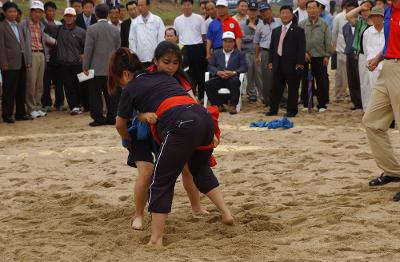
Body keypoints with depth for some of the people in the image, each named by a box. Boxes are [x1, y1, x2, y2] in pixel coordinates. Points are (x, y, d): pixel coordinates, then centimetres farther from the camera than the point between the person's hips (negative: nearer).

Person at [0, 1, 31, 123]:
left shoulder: (18, 26, 17)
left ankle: (20, 113, 18)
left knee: (21, 89, 11)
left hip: (22, 63, 7)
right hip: (10, 64, -7)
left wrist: (26, 60, 12)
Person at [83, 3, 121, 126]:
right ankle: (111, 117, 10)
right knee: (111, 94, 8)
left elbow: (88, 49, -10)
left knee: (95, 94, 2)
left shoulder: (92, 29, -9)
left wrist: (85, 66, -4)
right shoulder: (115, 30, 3)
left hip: (96, 68, -4)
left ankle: (98, 117, 1)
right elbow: (118, 50, 9)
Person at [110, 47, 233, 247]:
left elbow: (120, 124, 28)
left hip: (181, 125, -6)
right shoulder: (163, 76, 29)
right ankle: (226, 213, 28)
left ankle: (156, 240, 3)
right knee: (201, 169, 32)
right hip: (204, 116, 7)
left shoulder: (130, 89, 15)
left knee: (161, 183, 5)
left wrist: (127, 140, 49)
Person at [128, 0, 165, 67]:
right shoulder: (135, 22, 6)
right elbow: (132, 40, 6)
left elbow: (161, 39, 2)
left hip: (155, 59, -1)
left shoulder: (157, 20, 3)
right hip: (140, 59, 1)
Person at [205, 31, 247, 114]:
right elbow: (210, 66, 11)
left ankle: (232, 105, -25)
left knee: (235, 81, -37)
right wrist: (218, 72, -11)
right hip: (219, 78, 2)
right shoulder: (216, 54, 23)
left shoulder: (240, 54, 17)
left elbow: (244, 67, 3)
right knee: (208, 84, -26)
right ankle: (219, 105, -13)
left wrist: (233, 72, -16)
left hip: (232, 78, -2)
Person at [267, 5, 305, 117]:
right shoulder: (275, 31, 15)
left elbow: (301, 48, -7)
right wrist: (270, 61, 8)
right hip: (278, 64, 5)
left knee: (292, 89, 1)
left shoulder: (298, 31, -2)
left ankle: (292, 110, 9)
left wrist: (300, 63, -14)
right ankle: (273, 109, 16)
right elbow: (272, 47, 17)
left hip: (292, 65, -5)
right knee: (276, 88, 9)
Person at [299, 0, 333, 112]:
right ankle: (306, 104, 17)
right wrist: (303, 52, -7)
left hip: (320, 57, -1)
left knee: (322, 82, 1)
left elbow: (328, 42, 2)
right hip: (305, 57, 1)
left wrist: (327, 55, -2)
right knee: (305, 81, 6)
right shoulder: (302, 25, 2)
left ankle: (322, 104, 9)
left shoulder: (324, 25, 2)